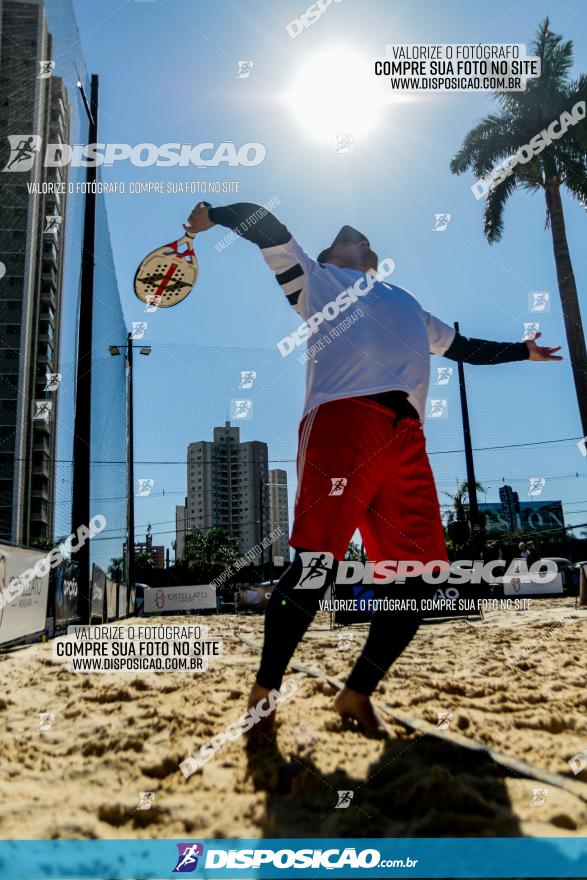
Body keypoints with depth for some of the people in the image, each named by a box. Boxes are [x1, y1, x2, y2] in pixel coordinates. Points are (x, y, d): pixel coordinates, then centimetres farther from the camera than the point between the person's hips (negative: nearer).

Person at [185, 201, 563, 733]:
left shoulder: (407, 305, 41)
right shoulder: (320, 279, 25)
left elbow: (464, 347, 51)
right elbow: (267, 227, 21)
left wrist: (522, 351, 58)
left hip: (407, 438, 6)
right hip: (344, 416, -6)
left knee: (418, 579, -3)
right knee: (317, 564, -17)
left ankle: (357, 696, 13)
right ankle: (263, 694, -1)